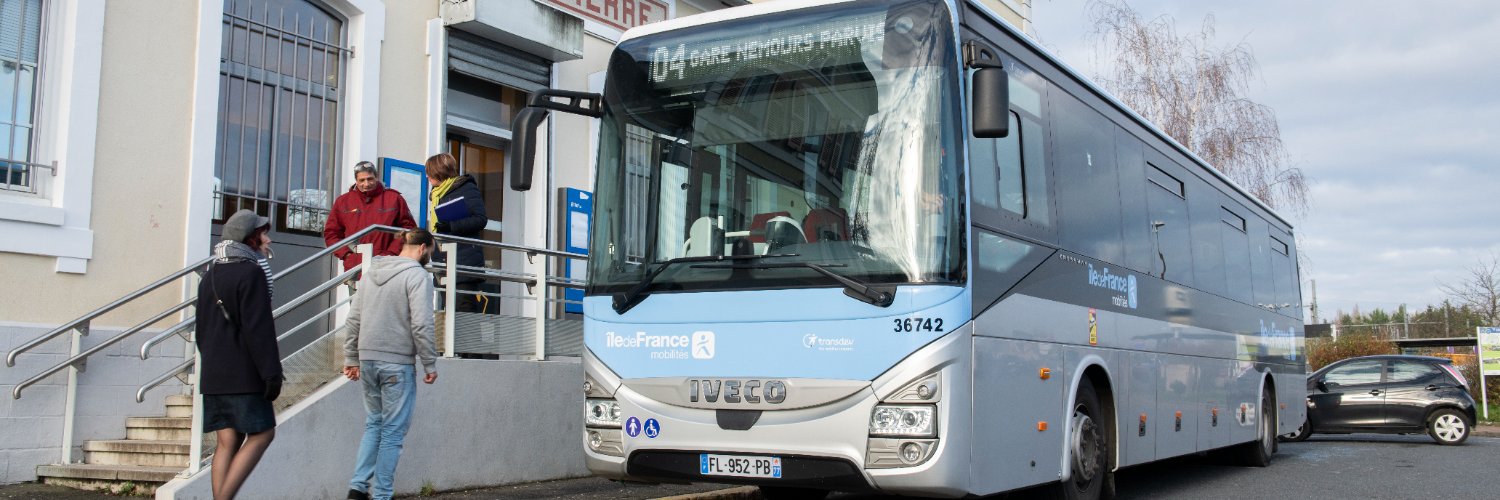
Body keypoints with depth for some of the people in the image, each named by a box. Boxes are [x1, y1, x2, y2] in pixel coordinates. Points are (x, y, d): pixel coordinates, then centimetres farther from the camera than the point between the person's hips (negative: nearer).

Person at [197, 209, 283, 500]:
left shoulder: (210, 274, 18)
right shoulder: (250, 272, -10)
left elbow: (202, 329, 22)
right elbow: (259, 329, -17)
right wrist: (271, 372, -16)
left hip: (213, 375, 8)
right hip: (243, 375, -8)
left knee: (227, 442, 7)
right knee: (262, 433, -3)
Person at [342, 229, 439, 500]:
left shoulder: (371, 273, 12)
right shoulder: (417, 276, -9)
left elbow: (353, 320, 12)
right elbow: (422, 325, -16)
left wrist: (351, 358, 17)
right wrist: (430, 364, -8)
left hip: (367, 361, 7)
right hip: (397, 363, -6)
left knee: (374, 424, 18)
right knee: (393, 431, 2)